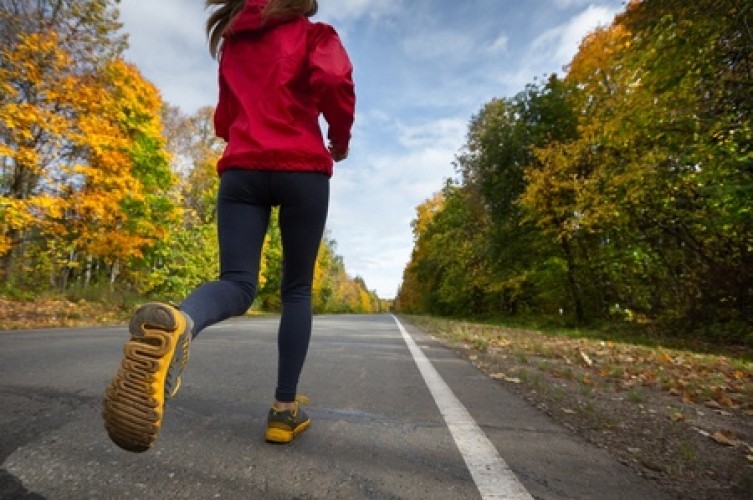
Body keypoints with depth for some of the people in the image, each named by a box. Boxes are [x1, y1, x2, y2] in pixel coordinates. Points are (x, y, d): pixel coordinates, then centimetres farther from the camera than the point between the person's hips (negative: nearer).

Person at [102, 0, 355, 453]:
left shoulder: (232, 42, 28)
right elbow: (335, 81, -8)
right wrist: (341, 139, 7)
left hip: (240, 170, 4)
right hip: (303, 169, -3)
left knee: (236, 284, -6)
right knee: (297, 290, 3)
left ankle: (175, 324, -42)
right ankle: (285, 409, 6)